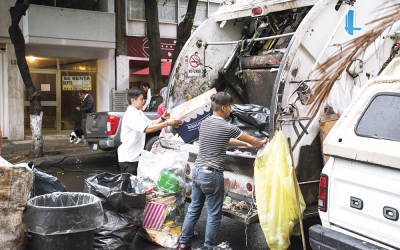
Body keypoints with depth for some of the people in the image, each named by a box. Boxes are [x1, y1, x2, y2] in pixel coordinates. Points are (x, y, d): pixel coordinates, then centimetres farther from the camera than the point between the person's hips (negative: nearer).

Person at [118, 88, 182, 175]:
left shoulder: (139, 113, 14)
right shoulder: (131, 114, -20)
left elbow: (151, 123, 20)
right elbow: (147, 129, -31)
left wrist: (162, 118, 1)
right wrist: (168, 123, -34)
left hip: (136, 156, 10)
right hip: (128, 158, -10)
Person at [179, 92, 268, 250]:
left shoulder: (205, 123, 9)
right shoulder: (227, 128, -13)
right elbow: (253, 140, 2)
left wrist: (246, 145, 28)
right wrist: (261, 143, 24)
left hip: (197, 171, 8)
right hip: (212, 175, -8)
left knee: (193, 209, 16)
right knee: (214, 215, 6)